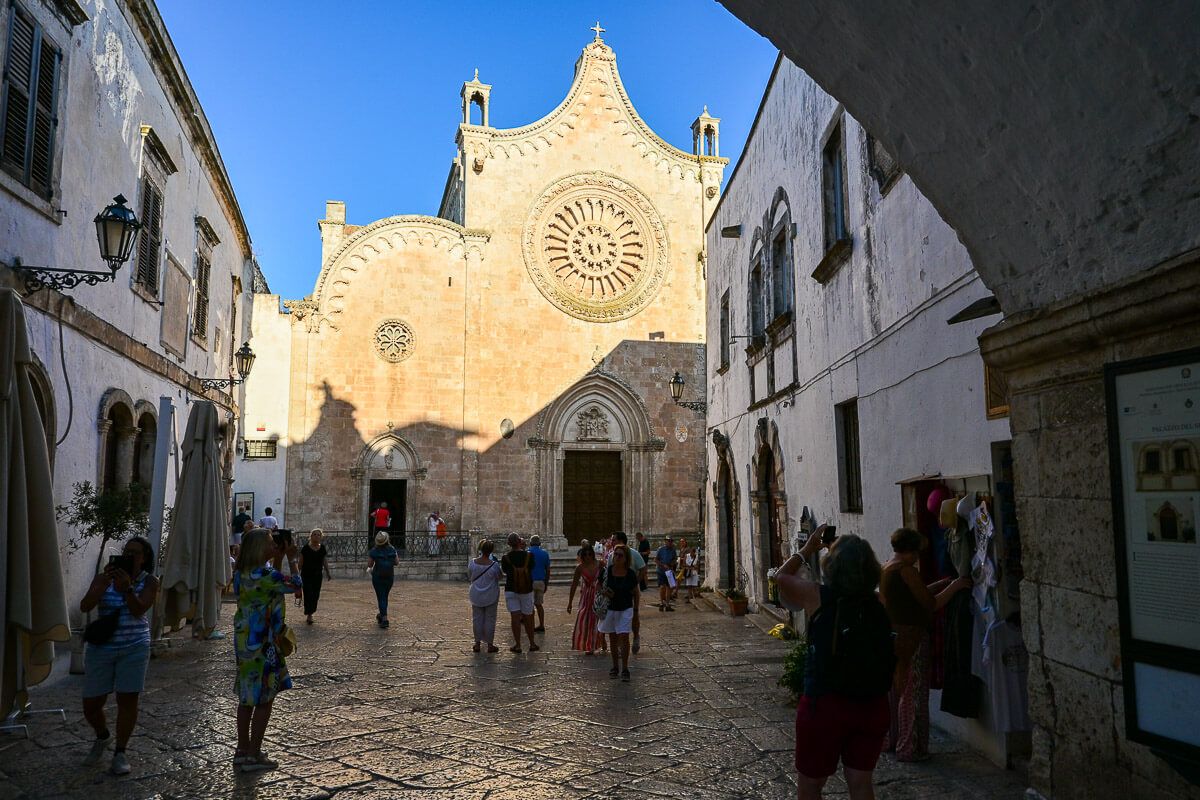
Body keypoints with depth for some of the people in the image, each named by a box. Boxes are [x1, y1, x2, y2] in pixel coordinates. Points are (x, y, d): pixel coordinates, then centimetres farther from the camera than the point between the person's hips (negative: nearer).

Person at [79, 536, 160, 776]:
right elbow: (85, 606, -13)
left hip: (134, 648, -1)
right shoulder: (103, 578, -1)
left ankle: (120, 753, 13)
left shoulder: (149, 582, -3)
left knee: (128, 700, -4)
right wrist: (104, 583, -26)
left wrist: (127, 586, -29)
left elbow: (138, 610, -16)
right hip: (101, 647, 2)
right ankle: (102, 737, 36)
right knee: (91, 704, 5)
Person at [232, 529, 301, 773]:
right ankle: (253, 756, 8)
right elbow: (294, 584, -11)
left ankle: (243, 749, 28)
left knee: (247, 698, 18)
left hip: (244, 641, 9)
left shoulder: (242, 573, 6)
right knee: (264, 699, 2)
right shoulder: (264, 575, -22)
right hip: (261, 645, -9)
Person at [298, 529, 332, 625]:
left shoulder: (322, 548, 5)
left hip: (317, 575, 4)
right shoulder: (305, 548, -6)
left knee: (316, 595, 6)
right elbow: (301, 562, -2)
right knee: (308, 594, -10)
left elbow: (325, 561, 13)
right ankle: (308, 615, -7)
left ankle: (310, 613, 19)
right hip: (306, 575, -4)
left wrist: (328, 572, 11)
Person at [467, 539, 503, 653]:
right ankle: (490, 645, 13)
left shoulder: (472, 563, -12)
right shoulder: (494, 565, -20)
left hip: (476, 595, 2)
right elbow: (498, 577, -2)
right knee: (490, 619, 7)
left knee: (477, 618, 13)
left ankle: (477, 644, 18)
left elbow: (469, 577, 3)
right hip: (491, 596, -2)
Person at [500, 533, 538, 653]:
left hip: (510, 590, -1)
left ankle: (517, 645, 2)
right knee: (528, 617, 11)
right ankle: (532, 644, 19)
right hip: (527, 590, 1)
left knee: (515, 617, 1)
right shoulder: (528, 555, -9)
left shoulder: (506, 557, -10)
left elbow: (504, 570, 6)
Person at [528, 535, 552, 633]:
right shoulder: (545, 554, 6)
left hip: (530, 581, -4)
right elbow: (548, 570, 8)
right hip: (541, 582, 4)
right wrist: (546, 584, 16)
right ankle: (541, 626, 11)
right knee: (538, 604, 11)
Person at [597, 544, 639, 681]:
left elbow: (635, 594, 3)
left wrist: (635, 611, 1)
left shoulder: (631, 574, -9)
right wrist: (604, 592, -16)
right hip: (610, 609, 2)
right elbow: (598, 587, 5)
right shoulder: (607, 571, -9)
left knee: (624, 638, -8)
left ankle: (625, 668, 0)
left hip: (625, 609, -1)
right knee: (613, 639, 11)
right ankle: (615, 666, 25)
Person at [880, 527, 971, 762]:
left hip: (893, 635, 9)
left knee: (896, 689, 18)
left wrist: (940, 584, 17)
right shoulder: (907, 570, -18)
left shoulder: (886, 569, 11)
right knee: (913, 692, 0)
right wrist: (954, 586, -5)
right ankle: (909, 749, 6)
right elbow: (931, 604, -16)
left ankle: (893, 739, 27)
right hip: (911, 637, -9)